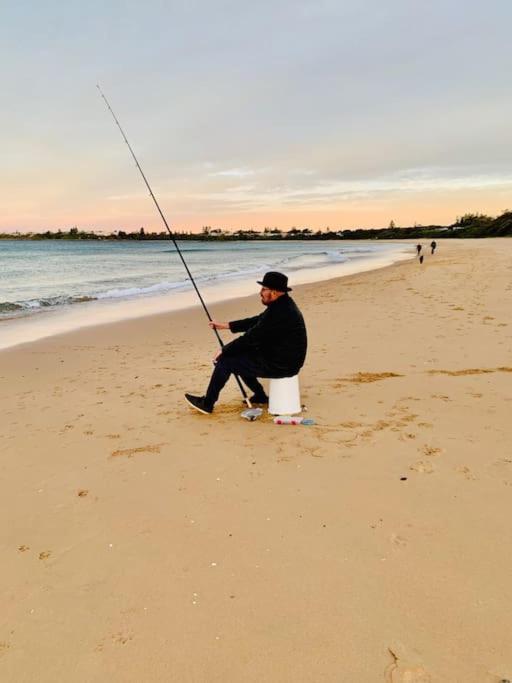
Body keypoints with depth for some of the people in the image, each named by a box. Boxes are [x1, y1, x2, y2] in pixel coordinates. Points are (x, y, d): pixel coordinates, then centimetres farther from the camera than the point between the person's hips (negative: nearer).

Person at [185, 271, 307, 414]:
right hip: (286, 358, 10)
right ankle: (260, 396, 26)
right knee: (239, 354, 20)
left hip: (281, 365, -10)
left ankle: (207, 404, 11)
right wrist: (225, 325, 14)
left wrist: (224, 350, -8)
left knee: (225, 360, -4)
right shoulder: (282, 304, 6)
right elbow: (256, 321, 16)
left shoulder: (279, 312, -26)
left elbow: (252, 337, -21)